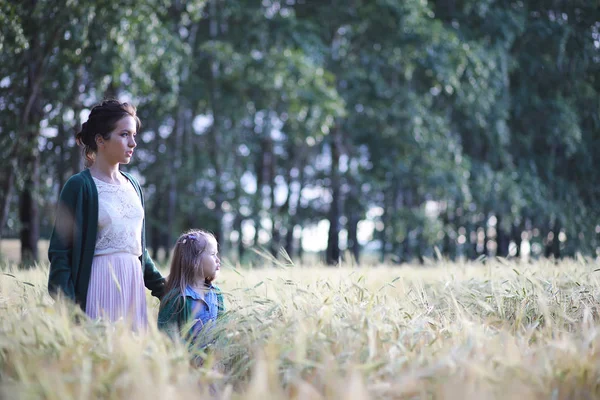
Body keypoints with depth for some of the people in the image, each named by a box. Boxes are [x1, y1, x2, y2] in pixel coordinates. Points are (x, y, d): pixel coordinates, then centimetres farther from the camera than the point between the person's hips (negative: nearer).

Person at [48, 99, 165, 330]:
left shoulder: (133, 186, 13)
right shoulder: (80, 187, -6)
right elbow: (60, 251, -9)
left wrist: (161, 288, 17)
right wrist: (66, 308, -18)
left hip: (133, 284, 6)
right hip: (98, 284, -6)